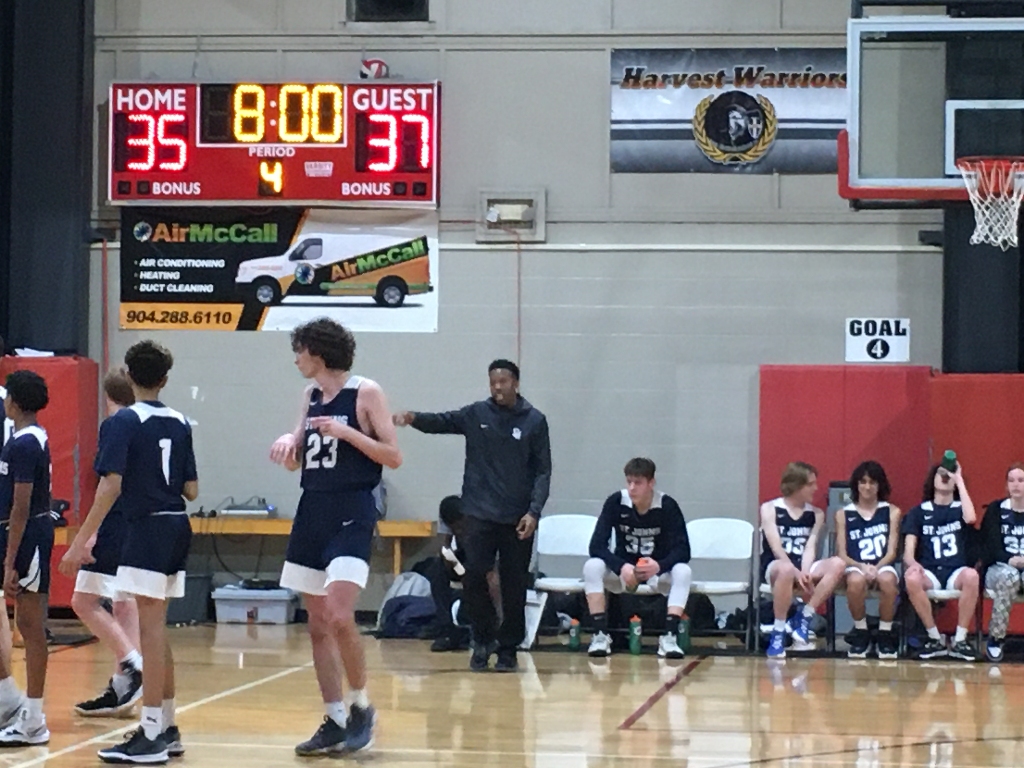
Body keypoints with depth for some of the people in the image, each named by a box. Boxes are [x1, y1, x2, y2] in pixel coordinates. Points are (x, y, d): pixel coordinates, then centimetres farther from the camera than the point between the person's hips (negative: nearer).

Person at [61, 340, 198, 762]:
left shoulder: (124, 422, -9)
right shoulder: (180, 423, 10)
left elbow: (111, 485, -17)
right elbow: (192, 490, 12)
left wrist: (81, 541, -17)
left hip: (147, 529, -7)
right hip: (178, 529, 7)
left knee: (151, 628, -6)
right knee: (157, 628, 16)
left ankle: (151, 735, -6)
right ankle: (167, 727, 22)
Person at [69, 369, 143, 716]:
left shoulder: (112, 427, -9)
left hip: (115, 528, -8)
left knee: (84, 601, -5)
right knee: (125, 606, 10)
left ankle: (133, 663, -16)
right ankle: (121, 687, 9)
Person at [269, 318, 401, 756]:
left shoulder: (365, 393, -6)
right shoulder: (312, 397, 14)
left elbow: (393, 457, -10)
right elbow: (296, 461, 20)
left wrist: (346, 432, -18)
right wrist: (288, 444, -2)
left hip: (351, 515, -7)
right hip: (312, 513, 8)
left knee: (339, 617, -21)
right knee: (318, 625, 7)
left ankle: (361, 707, -3)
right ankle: (335, 721, 13)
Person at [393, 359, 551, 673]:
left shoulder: (534, 421, 1)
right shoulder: (476, 414, 5)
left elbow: (542, 471, 1)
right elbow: (442, 422, -4)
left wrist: (534, 511, -10)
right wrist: (415, 419, -25)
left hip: (518, 518, -1)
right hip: (480, 514, 1)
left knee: (514, 586, 2)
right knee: (473, 576, -7)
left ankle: (508, 649, 14)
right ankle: (483, 638, 11)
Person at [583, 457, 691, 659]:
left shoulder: (667, 505, -14)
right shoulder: (615, 502, -12)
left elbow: (683, 550, -18)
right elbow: (596, 546, -17)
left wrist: (659, 566, -38)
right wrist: (622, 567, -35)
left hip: (658, 570, -1)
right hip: (623, 570, 1)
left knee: (683, 571, -31)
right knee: (592, 567, -28)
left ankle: (669, 637, -34)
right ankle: (600, 635, -26)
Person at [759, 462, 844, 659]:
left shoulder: (816, 514, 13)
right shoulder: (770, 509, 1)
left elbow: (810, 547, 0)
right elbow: (776, 548, -11)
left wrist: (805, 574, -20)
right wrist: (797, 574, -26)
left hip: (802, 568, 4)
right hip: (774, 568, -4)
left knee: (837, 564, -24)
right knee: (786, 569, -41)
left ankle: (804, 620, -22)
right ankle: (778, 633, -31)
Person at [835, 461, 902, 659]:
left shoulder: (891, 512, 13)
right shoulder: (843, 514, 12)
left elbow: (892, 551, 5)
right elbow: (842, 554, 5)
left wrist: (876, 568, -16)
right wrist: (862, 567, -15)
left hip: (883, 566, 0)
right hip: (855, 567, 0)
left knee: (887, 580, -38)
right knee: (856, 580, -38)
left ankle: (885, 634, -16)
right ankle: (861, 633, -13)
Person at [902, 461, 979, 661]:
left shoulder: (960, 508, 15)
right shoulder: (919, 511, 14)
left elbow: (970, 518, -12)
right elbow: (908, 550, 3)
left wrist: (960, 480, -3)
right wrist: (911, 562, -22)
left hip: (956, 571, 0)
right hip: (930, 572, 0)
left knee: (971, 575, -36)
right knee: (911, 578, -36)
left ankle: (960, 640, -25)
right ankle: (935, 639, -21)